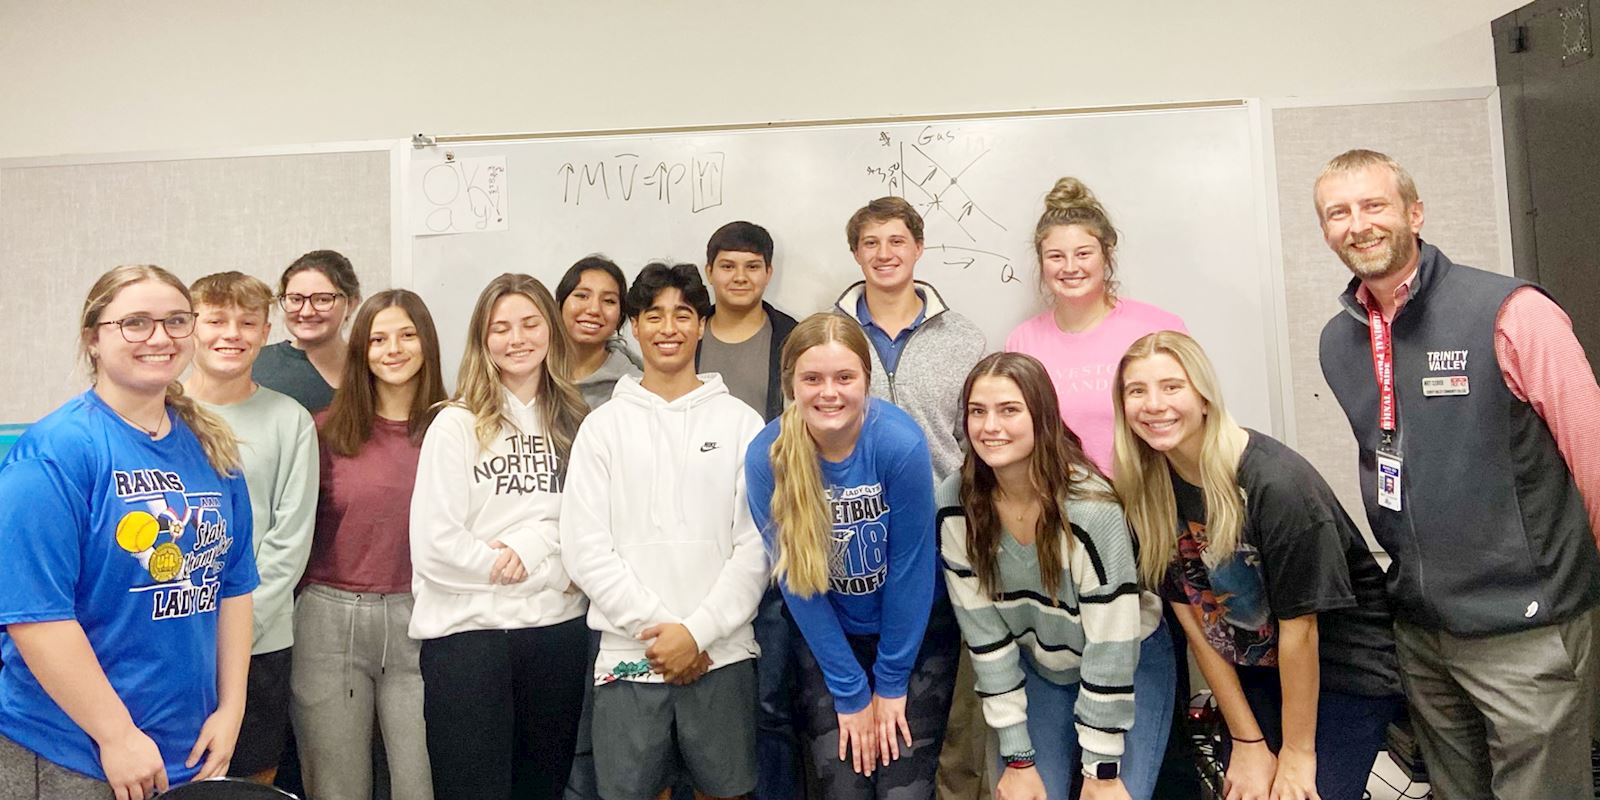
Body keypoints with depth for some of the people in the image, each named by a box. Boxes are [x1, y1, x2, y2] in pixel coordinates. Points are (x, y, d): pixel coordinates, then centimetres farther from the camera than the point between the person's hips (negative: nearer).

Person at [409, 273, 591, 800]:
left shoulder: (575, 425, 7)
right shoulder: (456, 425, -5)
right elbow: (433, 545, -13)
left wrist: (527, 548, -10)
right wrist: (543, 569, -9)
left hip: (558, 628, 4)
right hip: (467, 630, -4)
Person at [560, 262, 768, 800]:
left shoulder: (739, 422, 3)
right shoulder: (604, 425, 4)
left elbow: (755, 546, -2)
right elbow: (585, 549, -2)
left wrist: (698, 631, -10)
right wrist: (655, 629, -9)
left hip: (722, 654, 0)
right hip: (629, 656, 0)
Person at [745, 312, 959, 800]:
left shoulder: (901, 444, -24)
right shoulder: (766, 457, -18)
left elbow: (911, 568, -16)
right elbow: (795, 580, -12)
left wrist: (890, 682, -8)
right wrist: (850, 692, -8)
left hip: (916, 633, -1)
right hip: (828, 640, 2)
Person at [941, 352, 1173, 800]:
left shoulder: (1092, 508, -29)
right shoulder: (957, 505, -19)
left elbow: (1110, 649, -23)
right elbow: (983, 630, -13)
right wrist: (1017, 759, -10)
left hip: (1130, 665, -2)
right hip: (1036, 668, 3)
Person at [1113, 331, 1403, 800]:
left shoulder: (1277, 483, -27)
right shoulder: (1145, 493, -11)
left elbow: (1299, 626, -20)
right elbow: (1194, 624, -6)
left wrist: (1297, 753, -12)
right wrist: (1248, 743, -4)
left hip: (1346, 671, -4)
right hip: (1255, 671, 5)